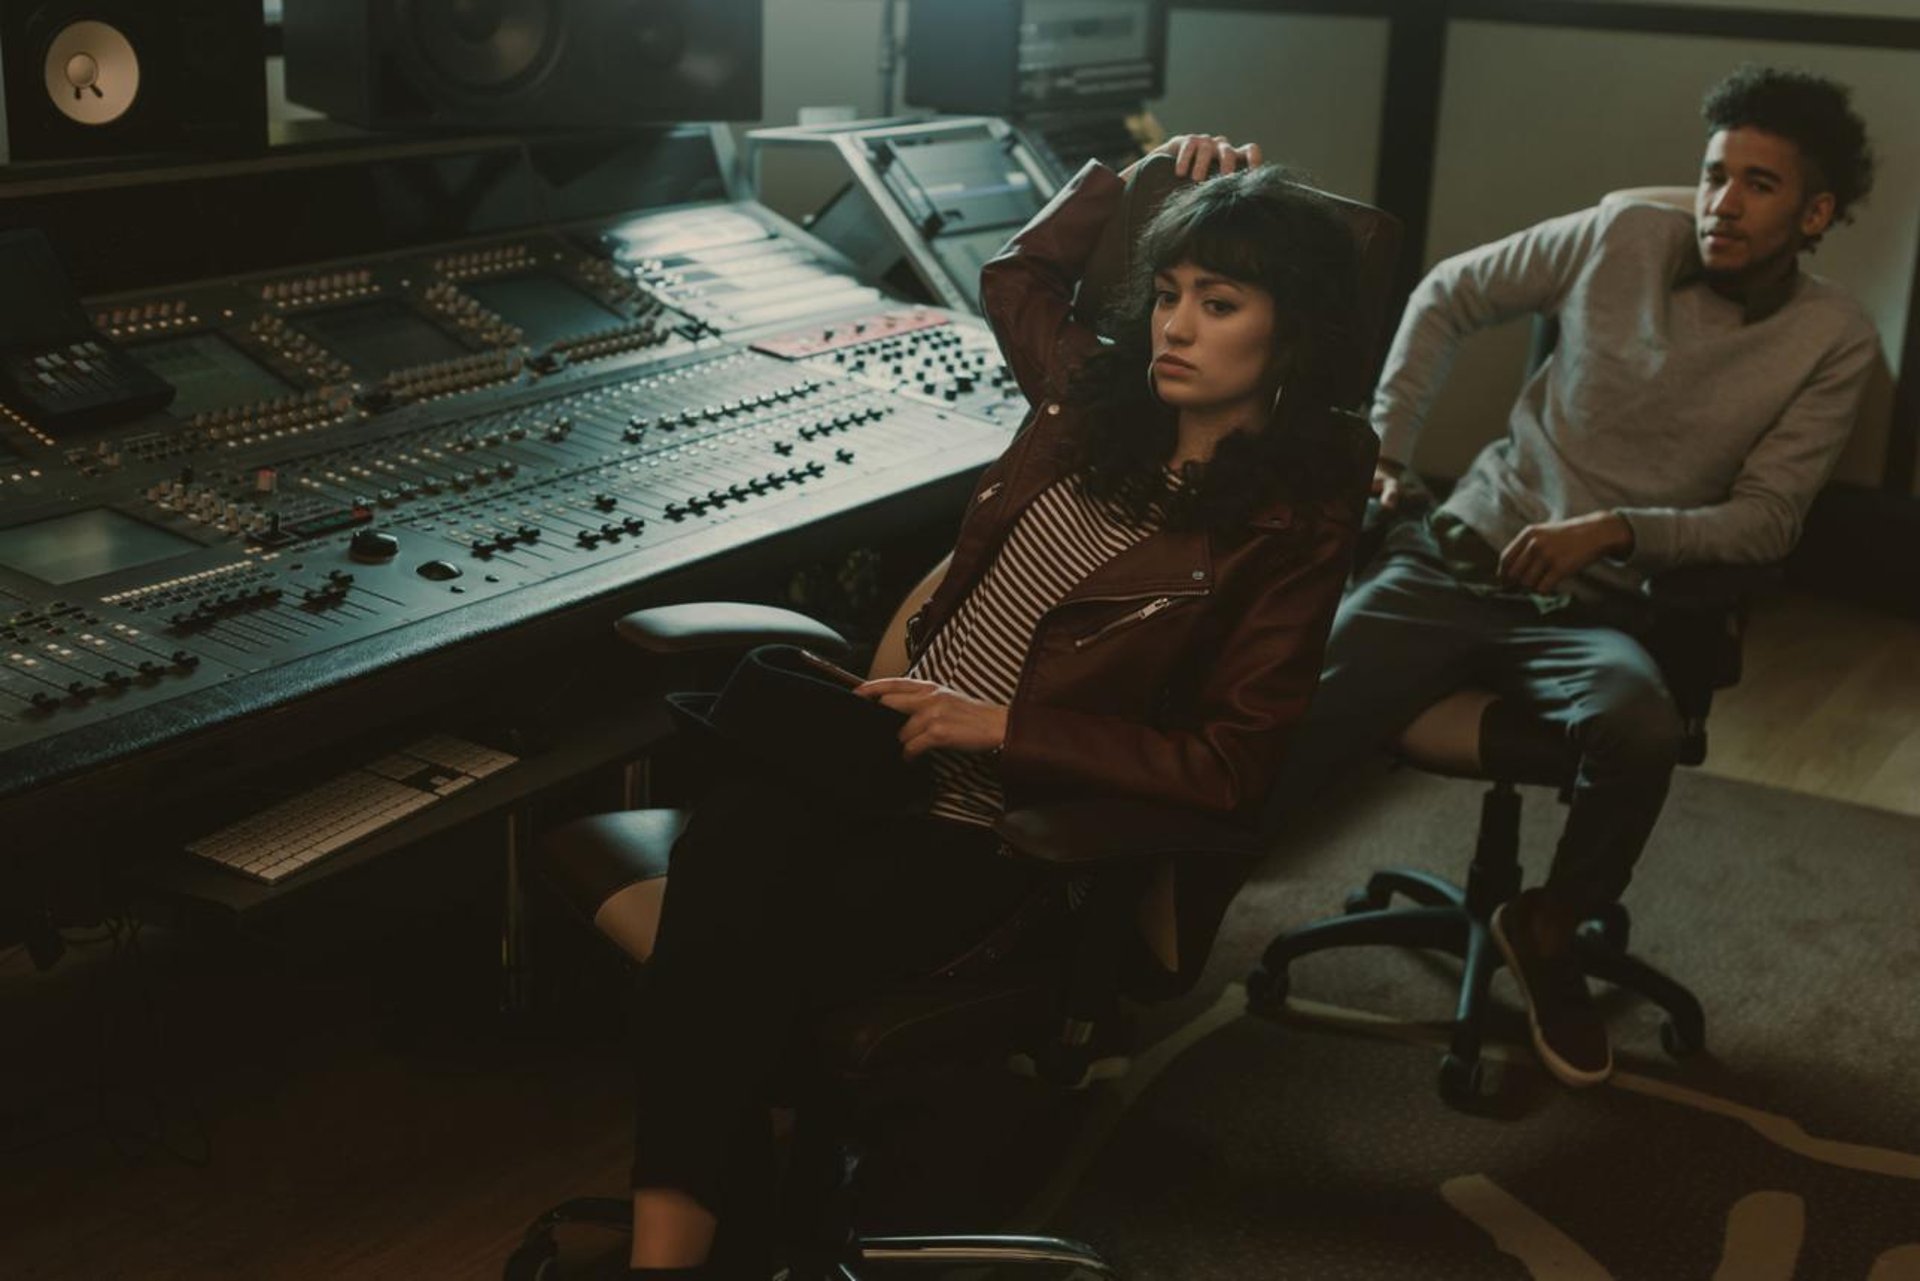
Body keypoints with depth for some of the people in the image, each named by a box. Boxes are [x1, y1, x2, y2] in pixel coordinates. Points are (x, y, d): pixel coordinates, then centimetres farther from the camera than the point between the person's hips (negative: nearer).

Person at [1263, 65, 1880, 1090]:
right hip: (1456, 559, 1)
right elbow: (1448, 295, 13)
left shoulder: (1833, 341, -2)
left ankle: (1547, 929, -5)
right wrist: (1384, 443, 4)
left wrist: (1615, 530, -21)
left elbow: (1766, 521, -4)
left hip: (1596, 609, -1)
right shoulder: (1625, 237, 1)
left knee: (1639, 735, -35)